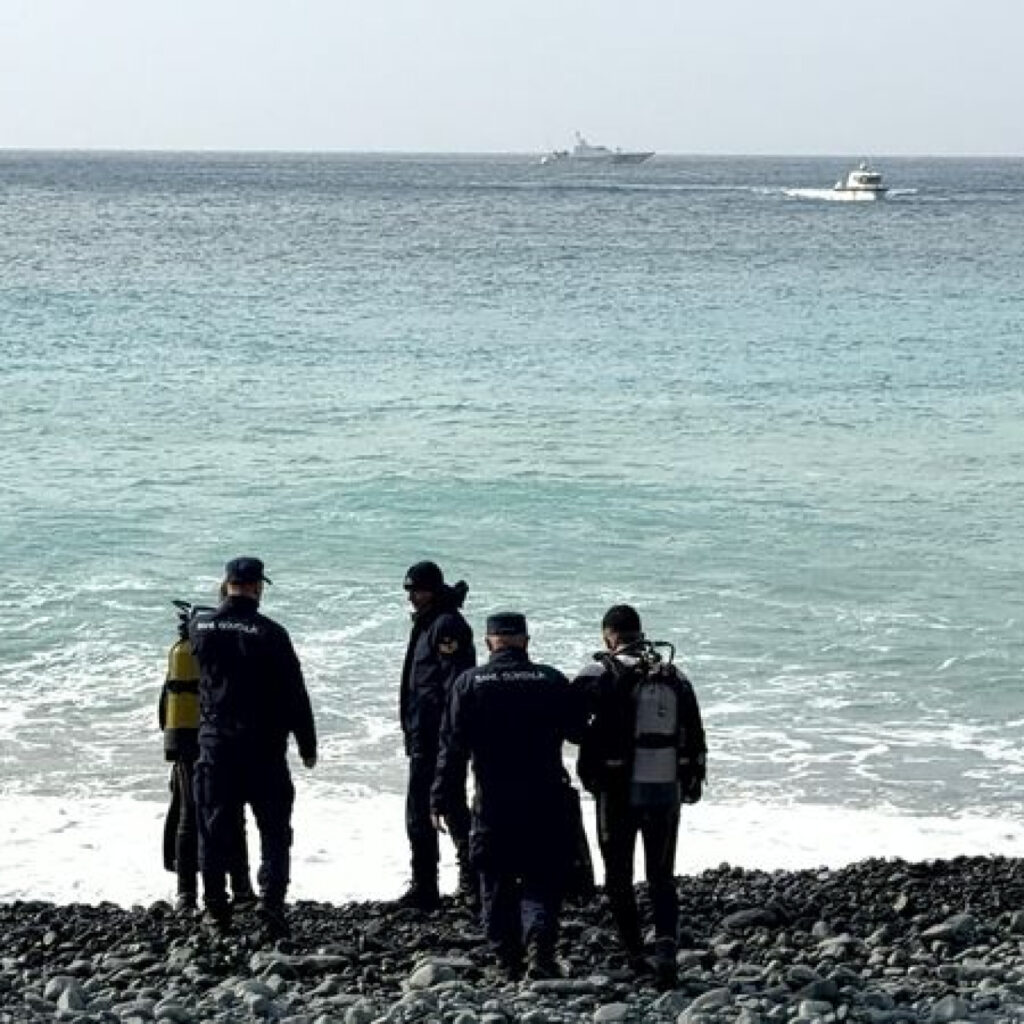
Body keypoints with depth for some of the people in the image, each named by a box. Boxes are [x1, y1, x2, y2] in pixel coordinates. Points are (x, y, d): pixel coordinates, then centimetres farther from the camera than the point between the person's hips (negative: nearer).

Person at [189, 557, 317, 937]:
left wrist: (226, 601, 31)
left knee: (215, 828, 10)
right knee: (274, 830, 6)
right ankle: (271, 902, -7)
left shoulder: (200, 625, -2)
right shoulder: (271, 633, -10)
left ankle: (215, 907, 11)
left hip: (215, 744, 3)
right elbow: (295, 694, -6)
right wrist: (308, 746, 2)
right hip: (264, 748, -2)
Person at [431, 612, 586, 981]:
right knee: (542, 880, 6)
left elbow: (452, 746, -4)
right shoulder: (552, 681, -1)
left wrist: (442, 799, 0)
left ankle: (507, 961, 10)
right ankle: (539, 944, -16)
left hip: (493, 805, 0)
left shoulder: (469, 684, -2)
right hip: (545, 804, 0)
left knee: (496, 885, 10)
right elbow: (579, 730, 7)